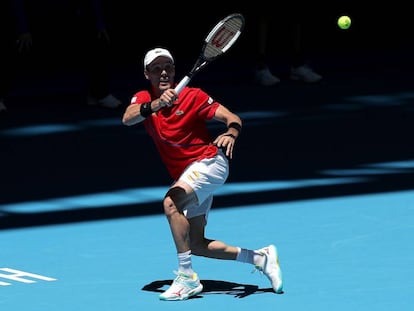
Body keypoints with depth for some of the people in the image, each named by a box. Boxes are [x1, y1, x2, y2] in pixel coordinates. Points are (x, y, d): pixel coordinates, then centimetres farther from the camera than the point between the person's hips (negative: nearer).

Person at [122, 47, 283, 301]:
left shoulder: (192, 96, -10)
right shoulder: (143, 99, 1)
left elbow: (232, 118, -13)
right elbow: (127, 118, -22)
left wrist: (231, 133, -37)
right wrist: (156, 105, -41)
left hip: (208, 163, -7)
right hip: (185, 176, 7)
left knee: (171, 202, -32)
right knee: (196, 245, 7)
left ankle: (187, 277, -29)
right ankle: (261, 258, 21)